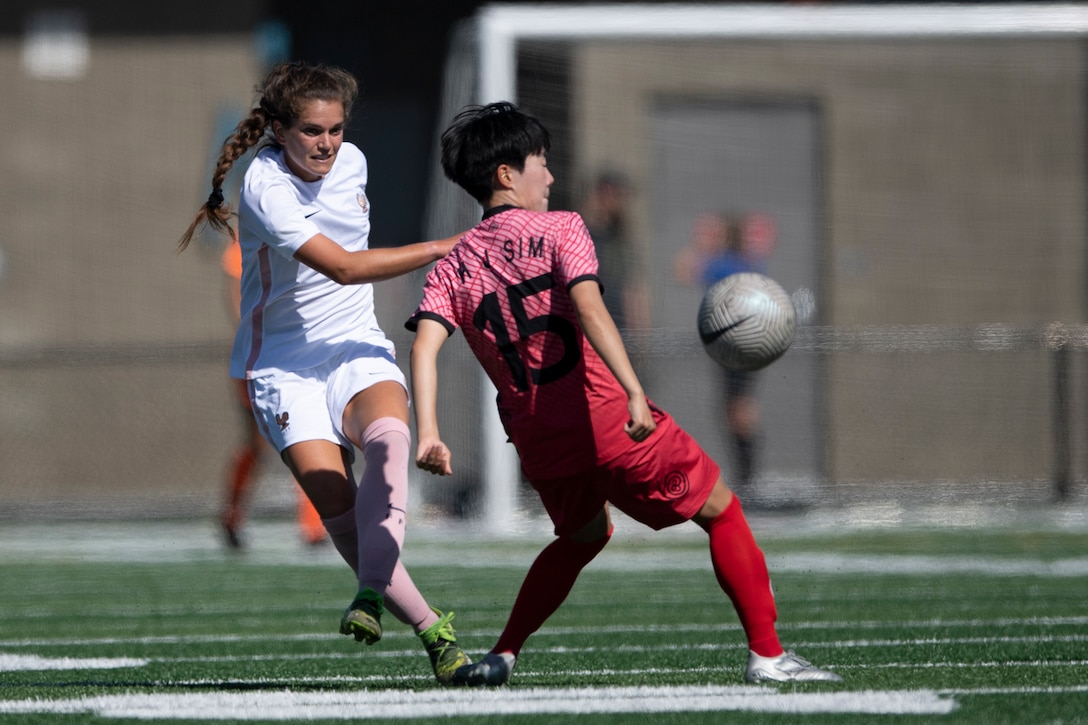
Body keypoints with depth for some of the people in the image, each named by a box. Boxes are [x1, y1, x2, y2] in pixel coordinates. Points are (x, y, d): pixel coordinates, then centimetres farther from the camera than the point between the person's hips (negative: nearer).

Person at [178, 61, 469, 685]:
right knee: (336, 503, -20)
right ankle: (430, 626, -16)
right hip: (285, 366, -4)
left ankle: (374, 592, -39)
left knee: (390, 435, -31)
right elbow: (343, 267, -25)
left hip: (358, 350, 4)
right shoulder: (266, 188, -17)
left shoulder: (351, 162, 3)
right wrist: (445, 248, -25)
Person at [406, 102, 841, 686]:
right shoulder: (560, 230, -3)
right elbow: (589, 309, -20)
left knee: (583, 535, 33)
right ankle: (766, 654, 5)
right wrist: (635, 393, -29)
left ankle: (502, 656, 22)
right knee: (720, 511, 11)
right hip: (603, 417, -5)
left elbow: (424, 344, -8)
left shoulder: (451, 271, 9)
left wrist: (427, 434, -17)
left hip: (538, 442, 5)